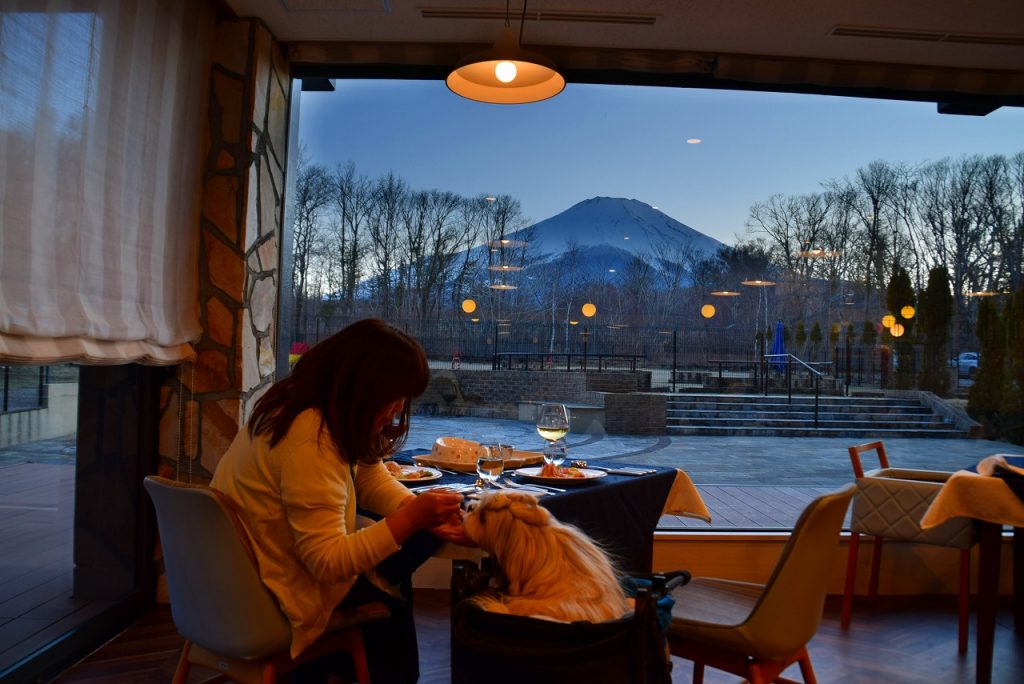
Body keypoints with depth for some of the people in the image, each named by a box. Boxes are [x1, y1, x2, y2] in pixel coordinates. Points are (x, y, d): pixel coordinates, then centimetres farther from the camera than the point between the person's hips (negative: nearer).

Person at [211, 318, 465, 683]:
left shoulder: (330, 410, -2)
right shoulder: (310, 440, -32)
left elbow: (371, 478, 2)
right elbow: (327, 562, -30)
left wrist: (423, 514, -15)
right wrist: (410, 519, -31)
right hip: (270, 599, -9)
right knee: (390, 605, 5)